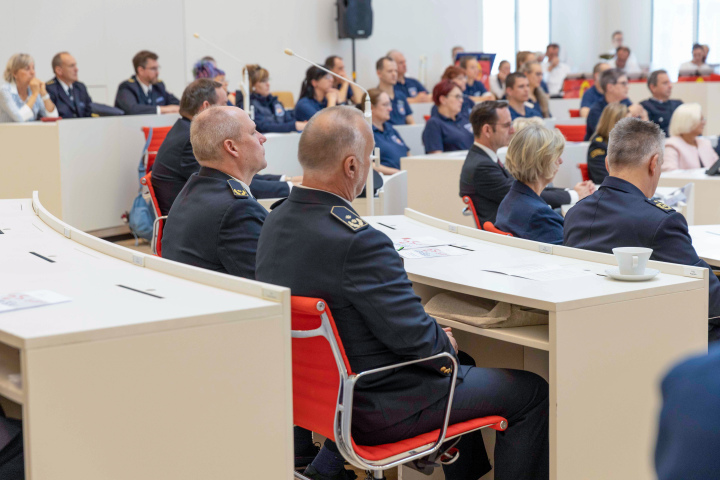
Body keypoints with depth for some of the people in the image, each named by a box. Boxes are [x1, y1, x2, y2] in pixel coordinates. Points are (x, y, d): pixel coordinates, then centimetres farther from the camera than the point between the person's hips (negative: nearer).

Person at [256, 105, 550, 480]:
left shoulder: (275, 222, -2)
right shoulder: (358, 242, -31)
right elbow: (415, 336, -25)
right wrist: (446, 344, -2)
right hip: (372, 411, -9)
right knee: (532, 391, 5)